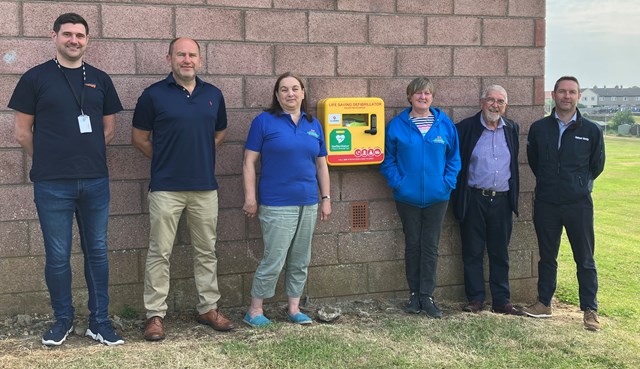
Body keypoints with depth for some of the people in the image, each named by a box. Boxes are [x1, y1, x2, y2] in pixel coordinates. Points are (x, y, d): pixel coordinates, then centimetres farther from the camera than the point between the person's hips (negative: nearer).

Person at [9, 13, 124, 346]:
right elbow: (23, 133, 2)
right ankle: (63, 319, 22)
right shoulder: (35, 78, 0)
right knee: (57, 256, 5)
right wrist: (50, 161, 7)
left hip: (95, 182, 3)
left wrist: (87, 156, 8)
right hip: (52, 184, -2)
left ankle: (99, 321, 18)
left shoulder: (99, 80, 8)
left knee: (97, 252, 8)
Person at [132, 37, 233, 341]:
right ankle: (155, 314, 9)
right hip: (166, 188, -3)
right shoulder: (153, 94, -3)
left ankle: (208, 308, 23)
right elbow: (139, 137, 4)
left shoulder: (213, 95, 8)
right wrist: (165, 159, 6)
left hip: (206, 187, 4)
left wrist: (201, 156, 11)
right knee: (159, 253, 1)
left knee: (206, 251, 11)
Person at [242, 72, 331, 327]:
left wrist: (326, 198, 12)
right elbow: (249, 162, -5)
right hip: (276, 205, -5)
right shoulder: (264, 121, -4)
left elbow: (321, 164, 16)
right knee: (274, 260, -6)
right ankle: (255, 311, 9)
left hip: (308, 204, 5)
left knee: (300, 261, 12)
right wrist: (250, 198, -10)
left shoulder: (314, 124, 11)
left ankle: (294, 308, 24)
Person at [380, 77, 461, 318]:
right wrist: (397, 182, -10)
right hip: (408, 197, 0)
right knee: (412, 245, 8)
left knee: (430, 246, 4)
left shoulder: (445, 124, 1)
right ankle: (414, 294, 19)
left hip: (437, 196, 1)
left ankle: (427, 296, 10)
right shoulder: (397, 125, -2)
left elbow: (454, 157, 6)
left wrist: (448, 182, -5)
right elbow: (388, 158, 2)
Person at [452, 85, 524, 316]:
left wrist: (513, 197, 15)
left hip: (502, 200, 3)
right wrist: (458, 196, -2)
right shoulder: (466, 128, -3)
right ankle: (475, 299, 14)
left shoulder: (512, 129, 9)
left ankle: (501, 301, 17)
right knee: (473, 253, 4)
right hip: (474, 200, -3)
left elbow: (514, 166, 18)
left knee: (500, 254, 9)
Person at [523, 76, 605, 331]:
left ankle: (590, 310, 13)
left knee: (585, 260, 3)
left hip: (579, 204, -2)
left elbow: (597, 165, 10)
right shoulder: (538, 129, 2)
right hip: (546, 204, 2)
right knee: (547, 257, 13)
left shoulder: (591, 131, -2)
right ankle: (544, 303, 25)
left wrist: (579, 184, 11)